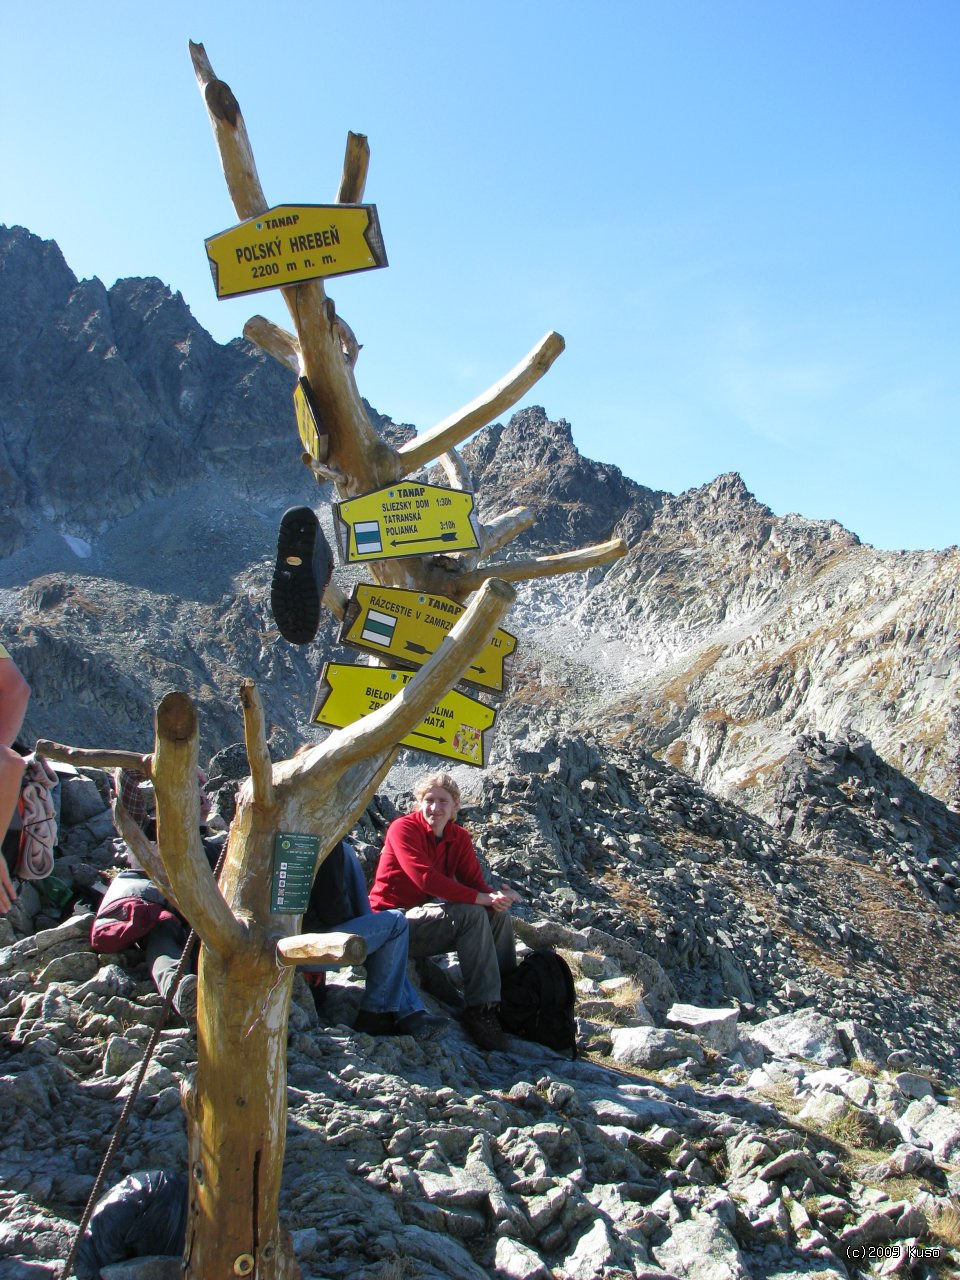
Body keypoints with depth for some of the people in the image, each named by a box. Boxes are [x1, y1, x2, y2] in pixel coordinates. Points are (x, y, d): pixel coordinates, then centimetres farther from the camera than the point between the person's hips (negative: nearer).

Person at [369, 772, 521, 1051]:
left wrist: (496, 896, -27)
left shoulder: (459, 837, 8)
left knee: (499, 915, -9)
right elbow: (425, 878, -27)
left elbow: (475, 881, -2)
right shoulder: (403, 828, -14)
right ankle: (480, 1009, -27)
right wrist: (482, 898, -31)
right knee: (472, 915, -27)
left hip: (428, 917, 7)